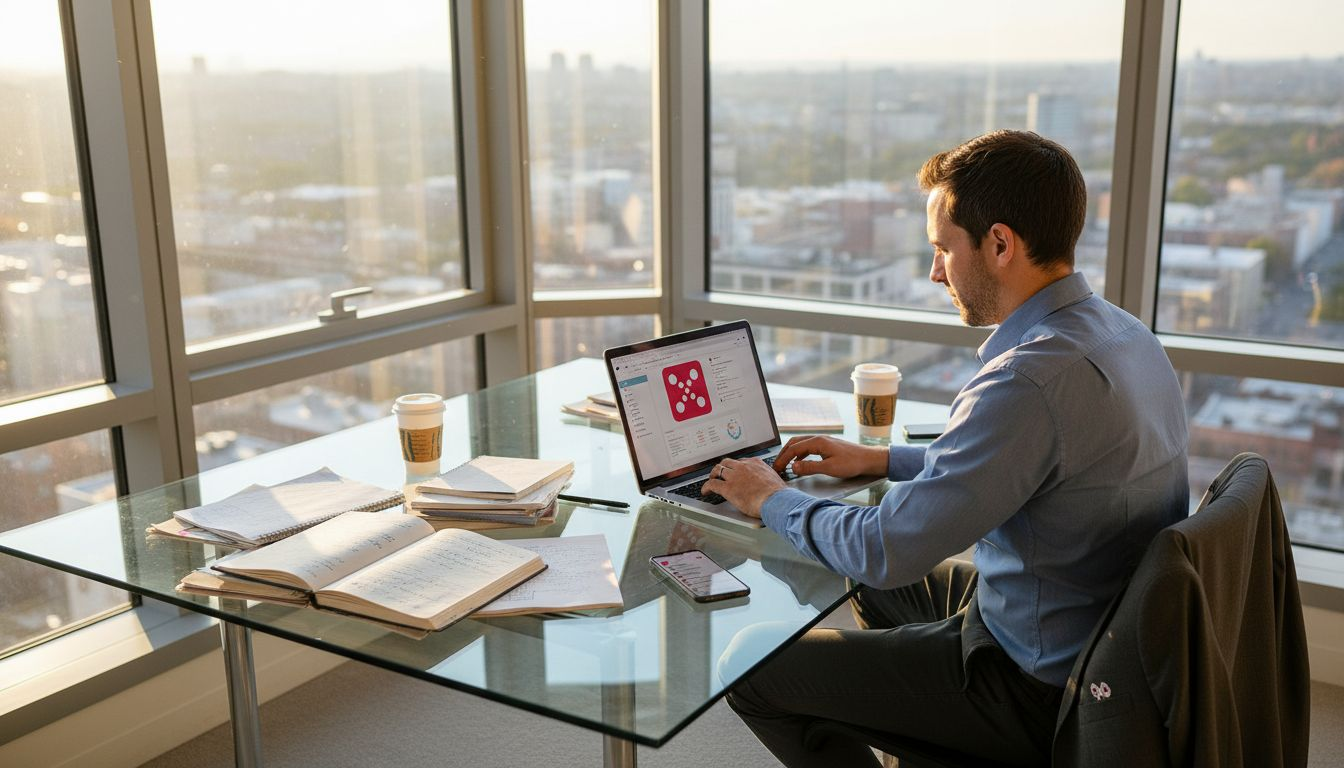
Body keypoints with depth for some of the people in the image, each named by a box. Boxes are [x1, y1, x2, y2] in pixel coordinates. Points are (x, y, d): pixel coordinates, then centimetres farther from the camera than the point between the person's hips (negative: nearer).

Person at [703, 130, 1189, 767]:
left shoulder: (1031, 380, -31)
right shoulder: (1126, 333, 0)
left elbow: (885, 550, -28)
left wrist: (772, 500, -9)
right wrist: (883, 460, 13)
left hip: (1044, 691, -9)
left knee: (749, 664, -2)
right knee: (878, 584, 29)